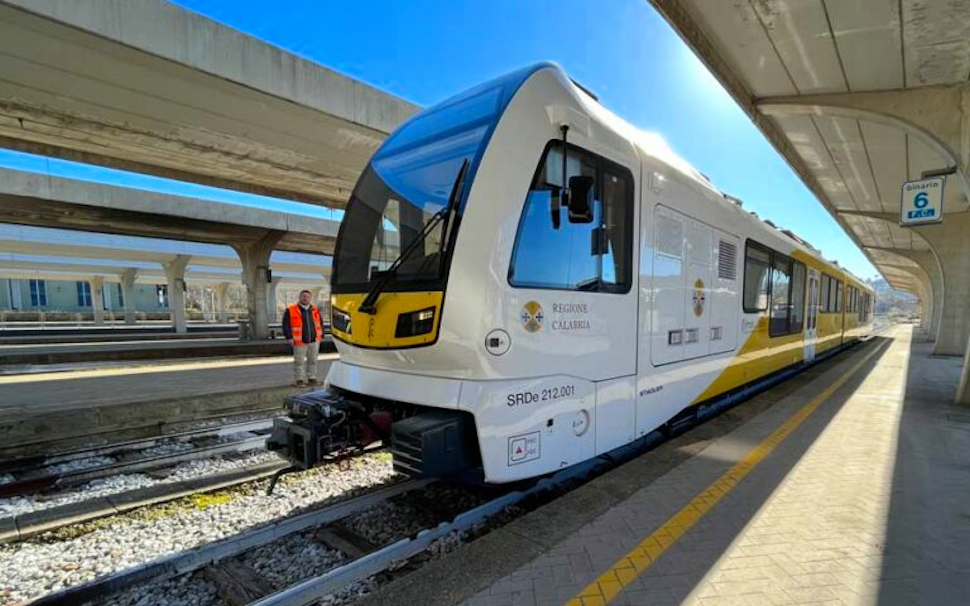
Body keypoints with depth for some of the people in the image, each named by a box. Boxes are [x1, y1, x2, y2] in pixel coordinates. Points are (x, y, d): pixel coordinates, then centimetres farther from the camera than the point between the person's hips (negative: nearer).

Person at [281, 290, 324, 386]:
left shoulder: (315, 310, 12)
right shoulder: (291, 310, -1)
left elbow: (320, 323, 18)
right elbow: (286, 325, -3)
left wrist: (321, 335, 12)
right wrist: (289, 337, -10)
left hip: (314, 340, 4)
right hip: (299, 341, -4)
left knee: (313, 360, 10)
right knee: (299, 361, 1)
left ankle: (312, 378, 20)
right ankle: (300, 380, 10)